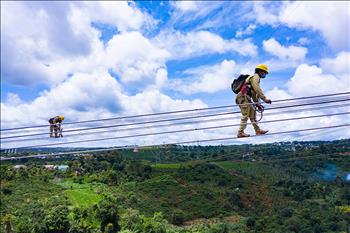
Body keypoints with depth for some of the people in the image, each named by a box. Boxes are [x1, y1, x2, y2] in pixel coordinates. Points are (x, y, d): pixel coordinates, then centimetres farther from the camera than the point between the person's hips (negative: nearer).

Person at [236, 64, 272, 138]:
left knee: (253, 113, 9)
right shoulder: (255, 77, -2)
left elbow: (254, 93, 28)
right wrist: (265, 99, -15)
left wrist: (257, 104, 24)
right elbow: (258, 90, -15)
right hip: (243, 97, -10)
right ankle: (240, 132, -11)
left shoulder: (255, 78, 29)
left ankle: (257, 130, 11)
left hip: (244, 98, 10)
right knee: (245, 115, -11)